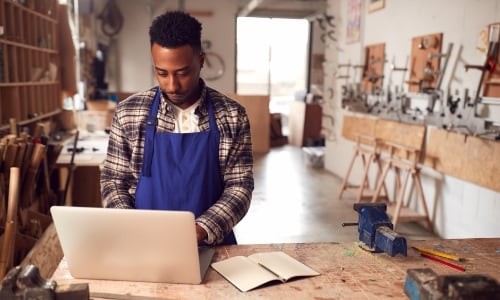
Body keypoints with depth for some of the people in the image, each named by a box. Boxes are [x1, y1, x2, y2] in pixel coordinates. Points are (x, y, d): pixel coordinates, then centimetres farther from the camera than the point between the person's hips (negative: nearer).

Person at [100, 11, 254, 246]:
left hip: (210, 245, 0)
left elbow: (239, 187, -4)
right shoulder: (128, 113, -1)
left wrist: (200, 231, -18)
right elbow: (113, 180, 5)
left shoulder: (232, 116, -4)